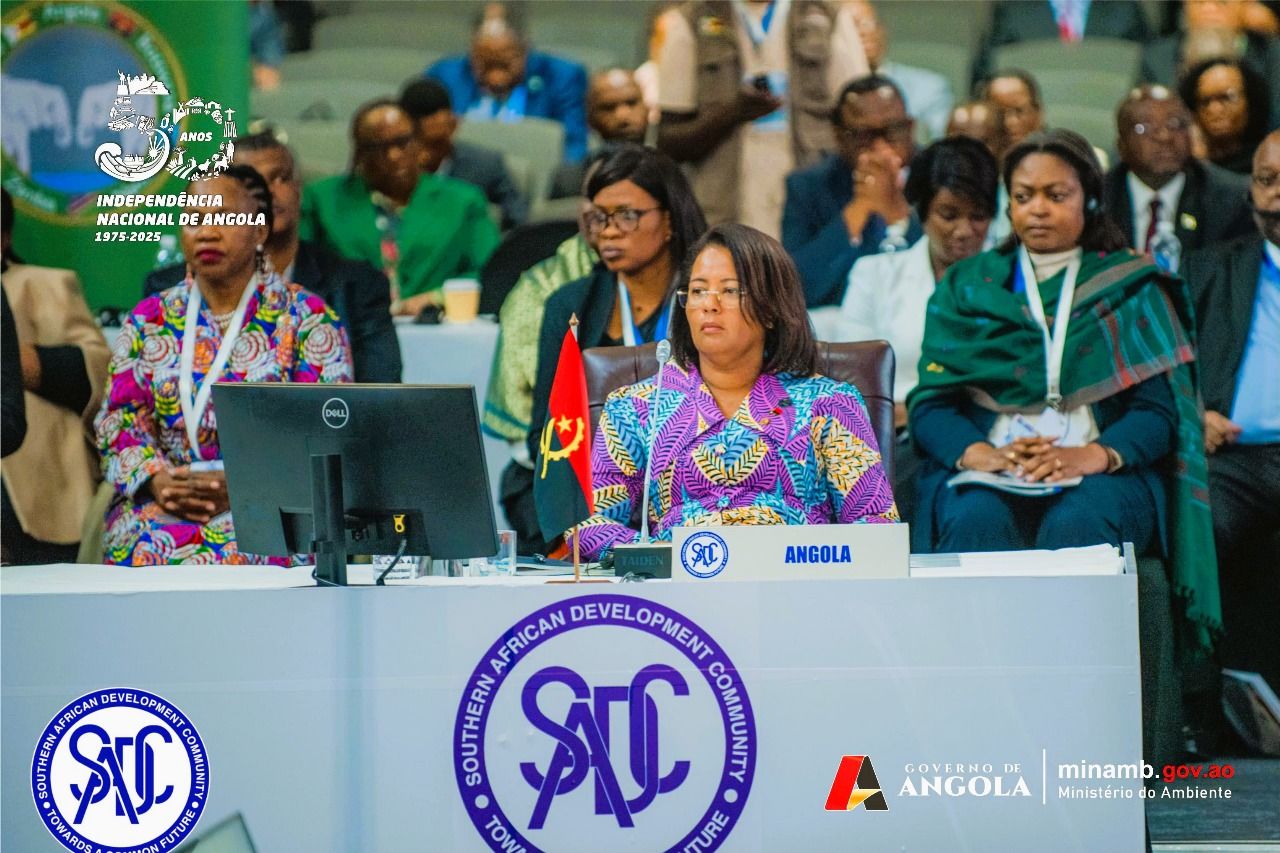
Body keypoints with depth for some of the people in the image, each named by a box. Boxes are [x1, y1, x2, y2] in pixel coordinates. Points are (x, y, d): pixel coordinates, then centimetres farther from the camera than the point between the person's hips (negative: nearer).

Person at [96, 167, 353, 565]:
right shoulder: (148, 319, 16)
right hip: (160, 504, 3)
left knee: (226, 552, -37)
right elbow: (118, 420, 10)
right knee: (148, 546, -32)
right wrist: (158, 481, -12)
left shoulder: (308, 319, 5)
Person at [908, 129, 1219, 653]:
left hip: (1104, 474, -1)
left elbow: (1160, 408, 3)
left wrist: (1095, 455, -18)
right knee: (977, 522, -34)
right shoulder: (965, 288, 20)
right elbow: (929, 403, 8)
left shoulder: (1133, 289, 15)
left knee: (1077, 525, -36)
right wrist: (977, 453, -15)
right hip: (985, 471, 1)